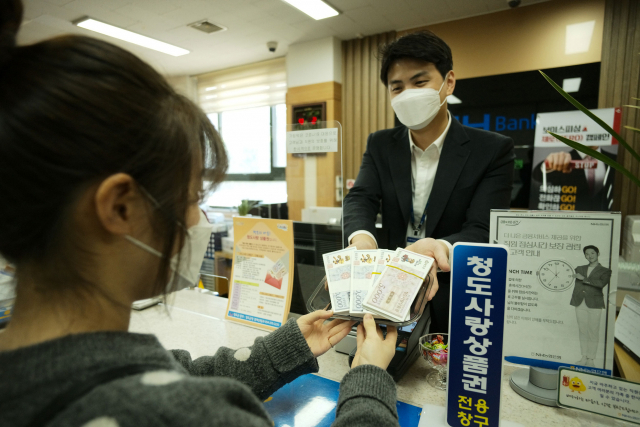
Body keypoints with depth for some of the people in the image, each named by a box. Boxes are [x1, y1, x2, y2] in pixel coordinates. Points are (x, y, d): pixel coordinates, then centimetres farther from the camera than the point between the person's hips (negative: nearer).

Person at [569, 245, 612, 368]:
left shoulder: (605, 271, 3)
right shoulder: (580, 269, 15)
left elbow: (602, 283, -17)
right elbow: (577, 286, 12)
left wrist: (583, 279, -13)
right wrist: (575, 299, 3)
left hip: (594, 305, -4)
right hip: (580, 304, 4)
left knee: (593, 332, -1)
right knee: (582, 331, 8)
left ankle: (590, 360, 7)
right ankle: (584, 358, 16)